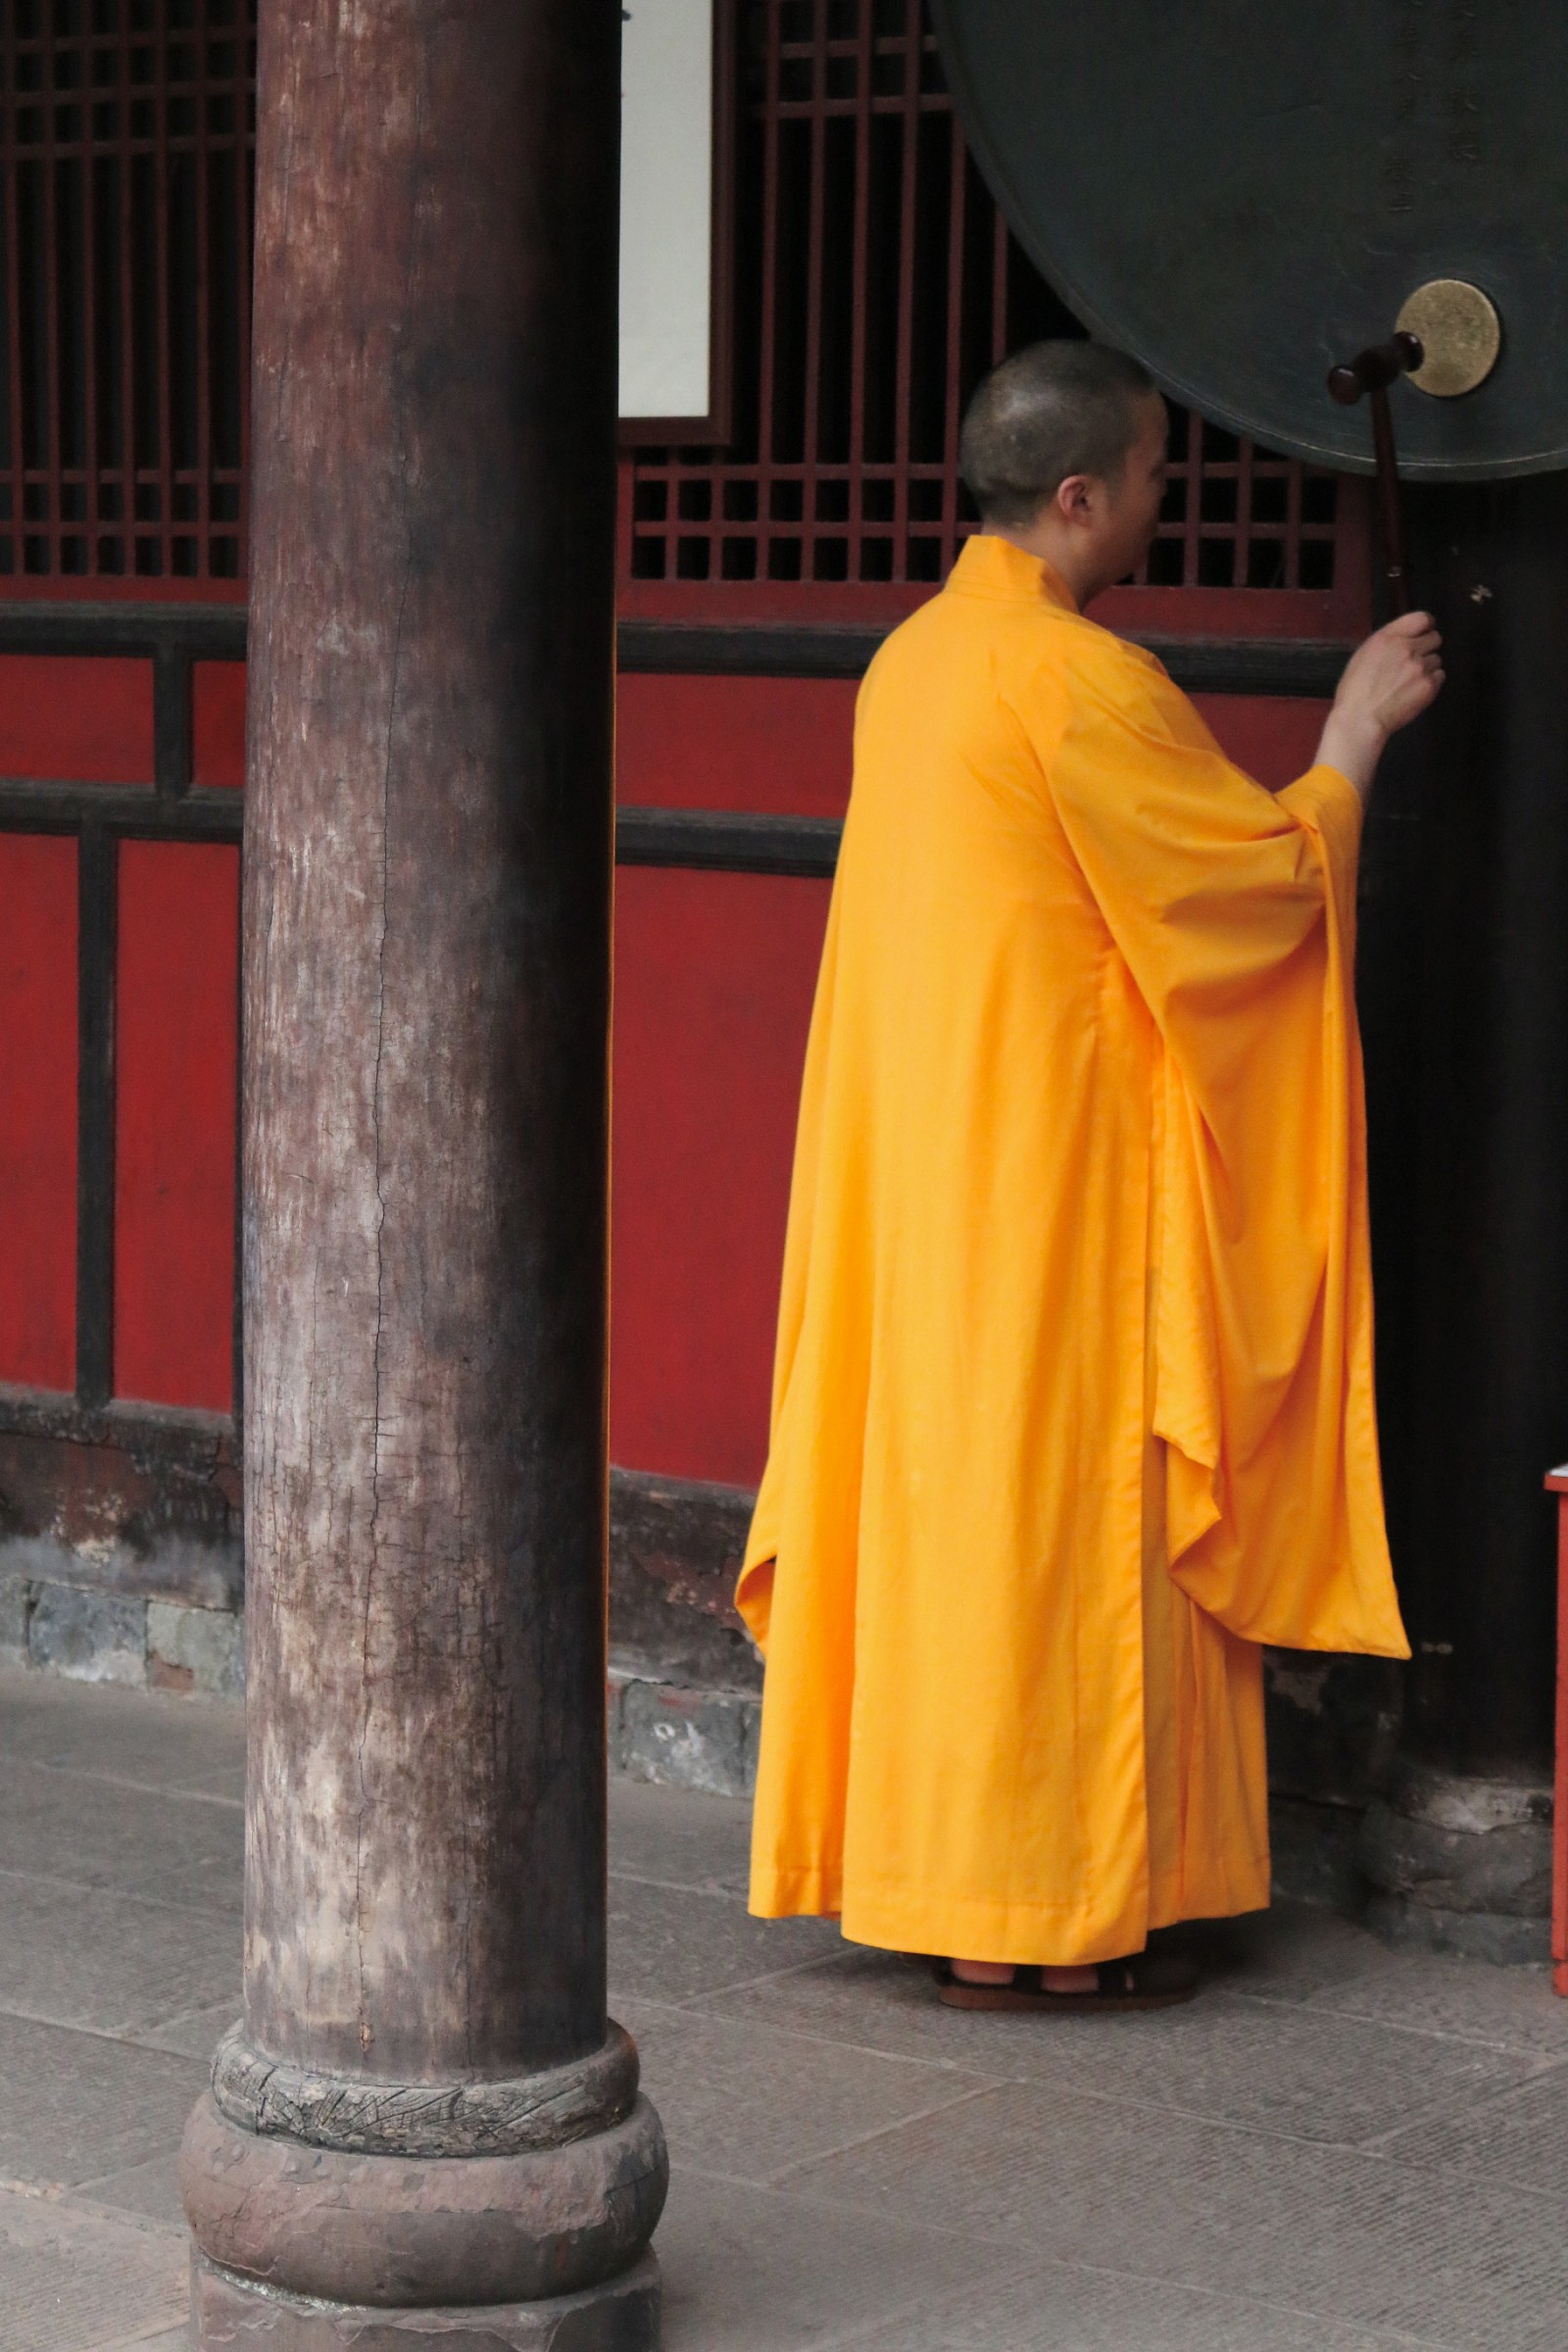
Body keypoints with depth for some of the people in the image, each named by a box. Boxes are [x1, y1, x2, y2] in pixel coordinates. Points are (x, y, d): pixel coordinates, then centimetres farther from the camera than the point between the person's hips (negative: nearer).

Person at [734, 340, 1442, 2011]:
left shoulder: (914, 659, 10)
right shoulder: (1081, 681, -18)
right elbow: (1265, 881, -11)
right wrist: (1358, 731, 3)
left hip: (918, 1159, 9)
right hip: (1047, 1167, -9)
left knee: (942, 1489, 12)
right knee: (1050, 1514, -2)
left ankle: (928, 1859, 20)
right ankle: (1032, 1925, 4)